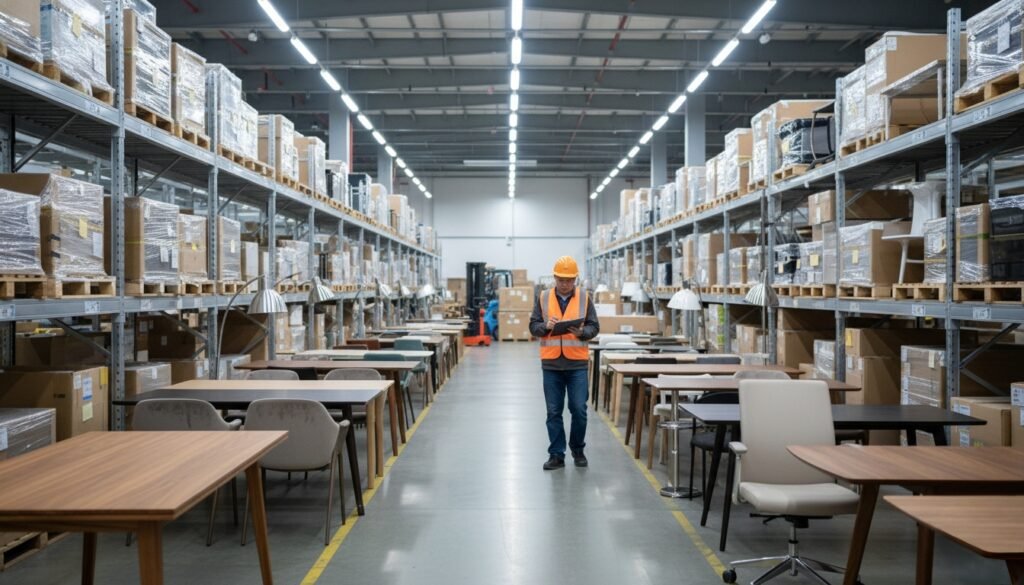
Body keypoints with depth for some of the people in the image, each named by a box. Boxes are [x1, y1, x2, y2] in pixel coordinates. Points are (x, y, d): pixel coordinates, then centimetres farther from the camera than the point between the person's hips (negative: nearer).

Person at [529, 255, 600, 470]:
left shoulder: (585, 297, 2)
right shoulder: (543, 297, 4)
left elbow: (594, 327, 2)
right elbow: (533, 326, 3)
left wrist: (581, 332, -18)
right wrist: (546, 326, -17)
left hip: (577, 363, -1)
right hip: (551, 363, 1)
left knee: (579, 409, 2)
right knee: (554, 412, 6)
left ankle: (578, 450, 24)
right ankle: (556, 455, 16)